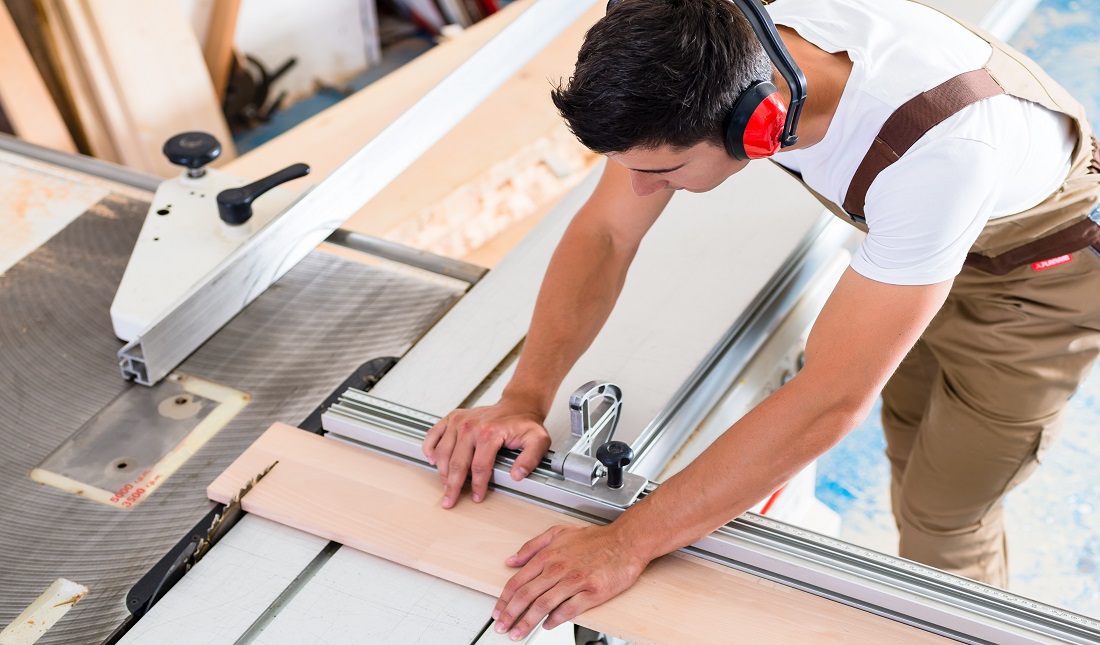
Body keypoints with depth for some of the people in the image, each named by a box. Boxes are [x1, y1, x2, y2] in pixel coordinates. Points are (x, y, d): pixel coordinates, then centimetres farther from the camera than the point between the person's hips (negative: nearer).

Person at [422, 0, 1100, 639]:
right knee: (909, 450, 21)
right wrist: (524, 398, -30)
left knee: (944, 521, 4)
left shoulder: (937, 146, -46)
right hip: (908, 239, 5)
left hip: (1039, 271, -5)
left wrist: (627, 543, -42)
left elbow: (831, 399, -45)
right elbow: (605, 232, -19)